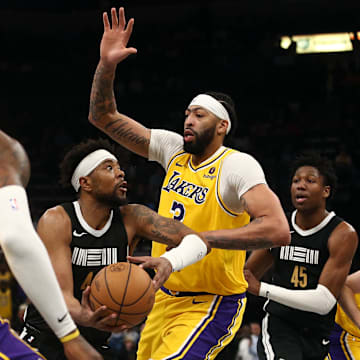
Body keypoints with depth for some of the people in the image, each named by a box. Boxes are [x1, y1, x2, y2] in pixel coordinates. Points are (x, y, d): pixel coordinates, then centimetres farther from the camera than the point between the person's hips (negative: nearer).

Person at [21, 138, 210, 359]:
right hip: (45, 340, -4)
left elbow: (197, 242, -12)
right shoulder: (56, 221, -16)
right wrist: (83, 317, -48)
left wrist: (170, 262, -36)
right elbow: (61, 295, -23)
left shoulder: (131, 218, -6)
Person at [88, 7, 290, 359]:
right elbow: (103, 117, 7)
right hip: (165, 299, 8)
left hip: (211, 307, -7)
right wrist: (106, 64, -10)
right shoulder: (174, 149, 4)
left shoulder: (237, 165, -16)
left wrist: (200, 238, -31)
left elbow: (277, 230, -31)